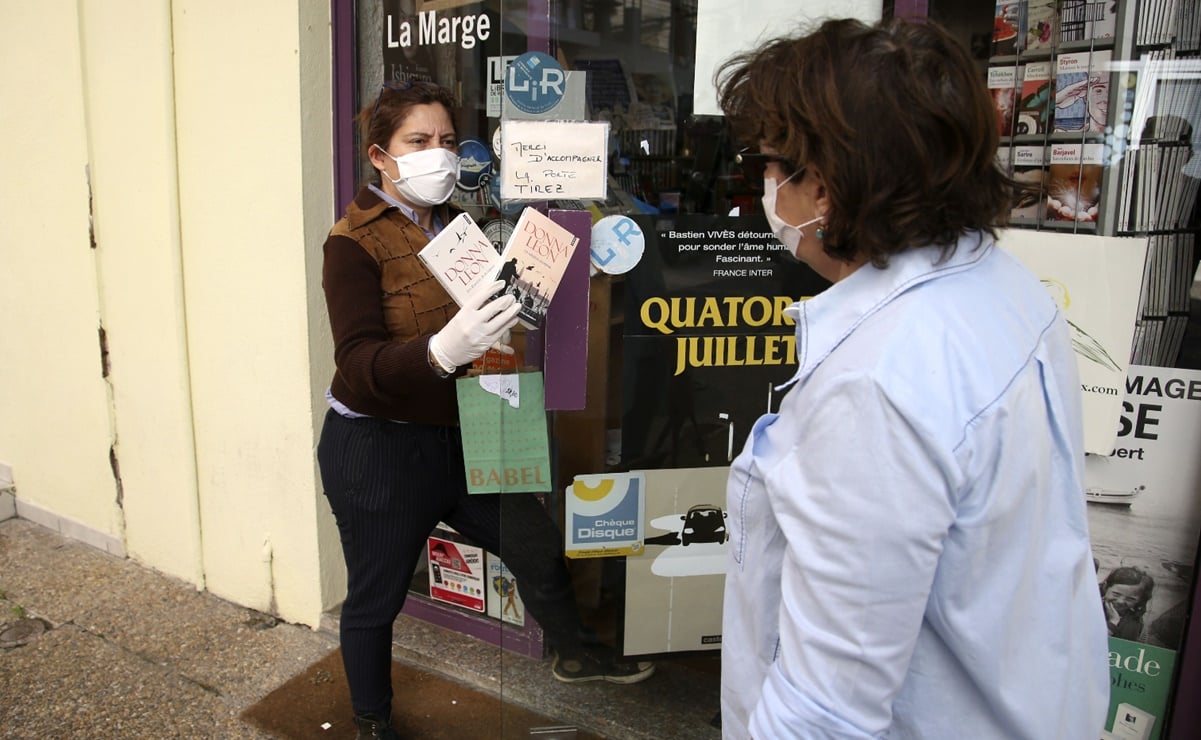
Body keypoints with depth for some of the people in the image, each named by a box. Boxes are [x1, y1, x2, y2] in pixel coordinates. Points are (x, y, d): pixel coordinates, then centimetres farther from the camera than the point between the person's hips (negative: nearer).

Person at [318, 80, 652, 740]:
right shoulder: (354, 241, -14)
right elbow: (359, 363, -25)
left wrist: (516, 310, -2)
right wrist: (441, 351, -43)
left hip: (456, 437, 6)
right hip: (377, 449, -6)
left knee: (537, 542, 11)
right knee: (375, 599, 12)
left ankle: (574, 652, 41)